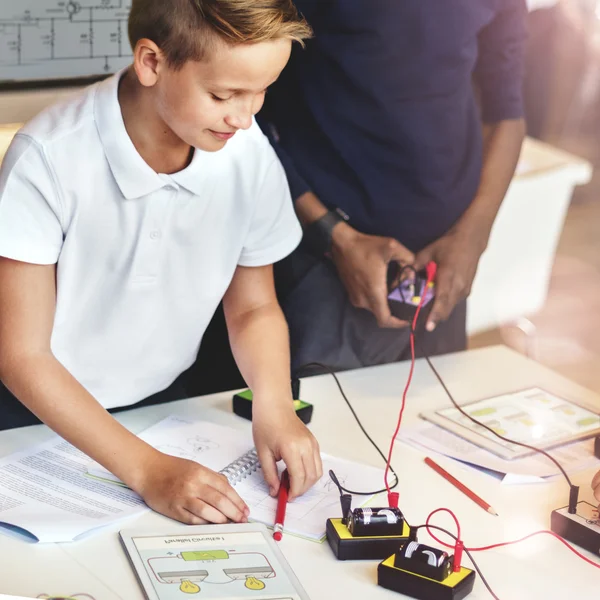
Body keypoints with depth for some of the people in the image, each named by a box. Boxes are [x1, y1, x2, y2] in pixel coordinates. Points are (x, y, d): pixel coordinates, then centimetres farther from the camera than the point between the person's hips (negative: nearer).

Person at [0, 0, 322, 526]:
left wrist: (274, 406, -15)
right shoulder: (49, 160, -23)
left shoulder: (250, 155, -12)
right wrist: (145, 467, -27)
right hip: (45, 417, -3)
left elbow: (253, 308, 5)